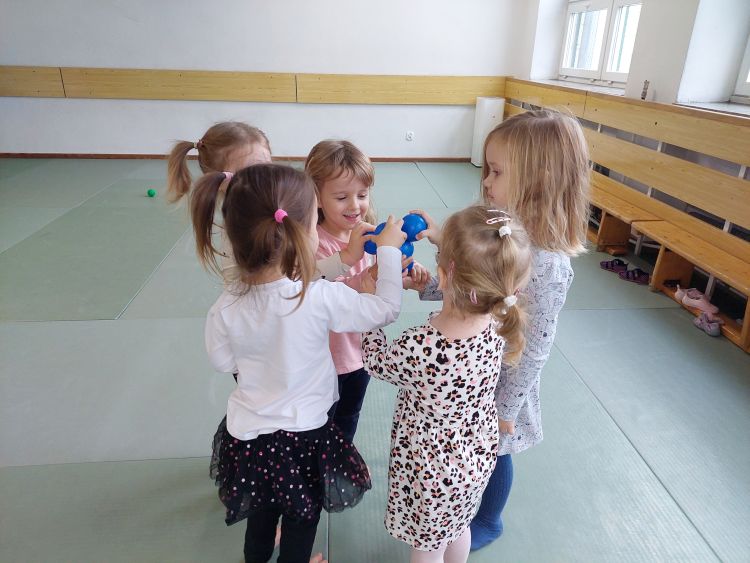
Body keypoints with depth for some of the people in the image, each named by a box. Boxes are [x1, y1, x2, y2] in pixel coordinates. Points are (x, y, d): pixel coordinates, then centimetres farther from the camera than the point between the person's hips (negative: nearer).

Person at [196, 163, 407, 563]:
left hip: (247, 435, 4)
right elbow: (386, 308, -15)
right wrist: (388, 250, -3)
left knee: (261, 511, 33)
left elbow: (222, 361, 0)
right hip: (302, 437, -4)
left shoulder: (227, 306, -17)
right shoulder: (321, 298, -28)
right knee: (301, 520, 24)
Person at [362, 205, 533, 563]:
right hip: (478, 455, 5)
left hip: (431, 470, -5)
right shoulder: (499, 326, -24)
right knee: (458, 527, 34)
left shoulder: (418, 348, -40)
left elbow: (376, 359, -16)